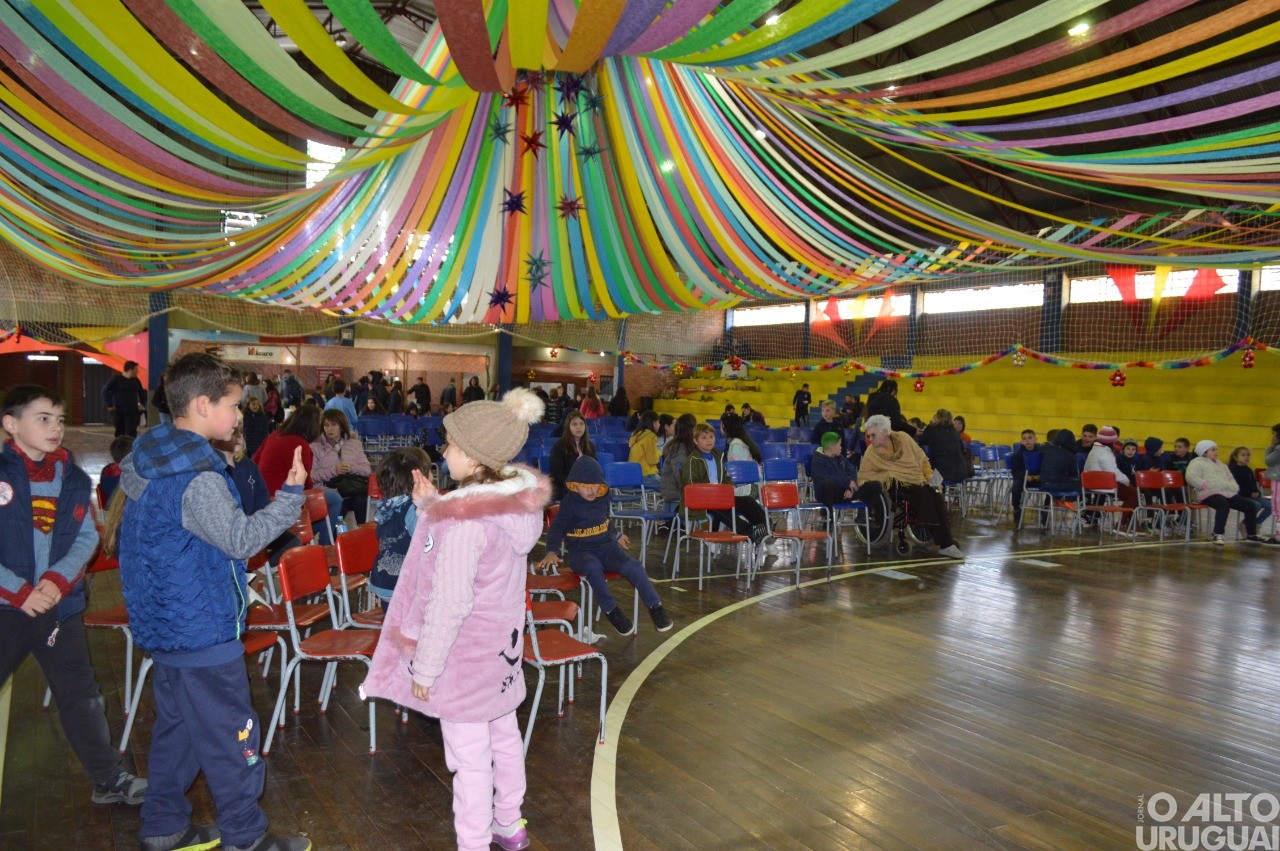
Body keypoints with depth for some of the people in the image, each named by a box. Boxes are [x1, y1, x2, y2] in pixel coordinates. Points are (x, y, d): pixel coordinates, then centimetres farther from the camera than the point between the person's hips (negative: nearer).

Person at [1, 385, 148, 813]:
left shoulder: (74, 479, 4)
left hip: (61, 606, 3)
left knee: (81, 697, 13)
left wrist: (58, 579, -14)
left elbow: (87, 537, 2)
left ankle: (109, 780, 24)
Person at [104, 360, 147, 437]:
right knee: (120, 432, 9)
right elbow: (105, 391, -5)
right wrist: (109, 405, -11)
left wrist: (142, 404, 11)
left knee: (131, 433, -11)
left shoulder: (136, 380, 8)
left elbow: (142, 393, 23)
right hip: (118, 411, -2)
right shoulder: (116, 379, -5)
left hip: (132, 411, 2)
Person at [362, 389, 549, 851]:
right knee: (504, 736, 23)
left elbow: (448, 604, -25)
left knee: (470, 759, 7)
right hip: (502, 643, 9)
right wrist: (431, 507, 1)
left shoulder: (466, 518, -29)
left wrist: (425, 670, -13)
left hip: (466, 654, -9)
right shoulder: (516, 500, -4)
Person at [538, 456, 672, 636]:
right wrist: (551, 551, -25)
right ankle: (611, 611, -24)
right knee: (593, 567, -40)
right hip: (580, 552, -4)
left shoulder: (603, 499, 7)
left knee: (633, 566, -23)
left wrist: (616, 538, 37)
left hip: (606, 547, 4)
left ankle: (655, 607, -10)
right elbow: (556, 528, -10)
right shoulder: (569, 503, -7)